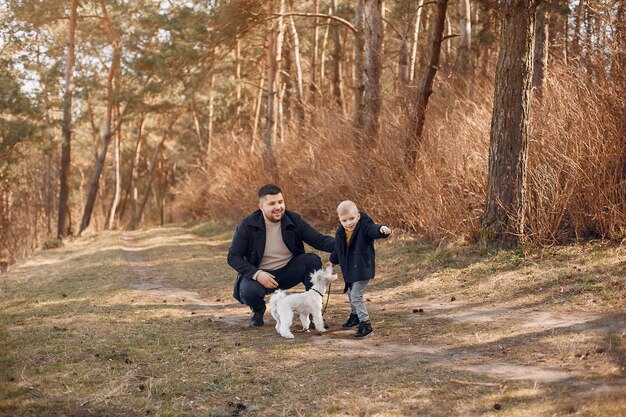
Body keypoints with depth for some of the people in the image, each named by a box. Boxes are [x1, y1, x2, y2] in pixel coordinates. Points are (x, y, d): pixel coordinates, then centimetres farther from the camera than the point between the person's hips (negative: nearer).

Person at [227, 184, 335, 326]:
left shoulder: (294, 220, -7)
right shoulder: (248, 225, -12)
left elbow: (319, 240, -11)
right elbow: (233, 256, -9)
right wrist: (256, 274, -24)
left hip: (288, 271, 2)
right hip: (258, 274, -2)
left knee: (313, 260, -23)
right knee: (248, 292, -35)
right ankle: (258, 310, 6)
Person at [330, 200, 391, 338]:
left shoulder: (364, 227, -19)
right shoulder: (340, 232, 1)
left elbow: (373, 230, -41)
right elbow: (337, 250, 19)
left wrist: (382, 229, -64)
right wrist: (333, 260, 34)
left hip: (363, 268, -8)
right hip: (349, 269, 8)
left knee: (356, 296, -12)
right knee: (350, 293, 24)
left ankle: (365, 323, -3)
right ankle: (355, 315, 47)